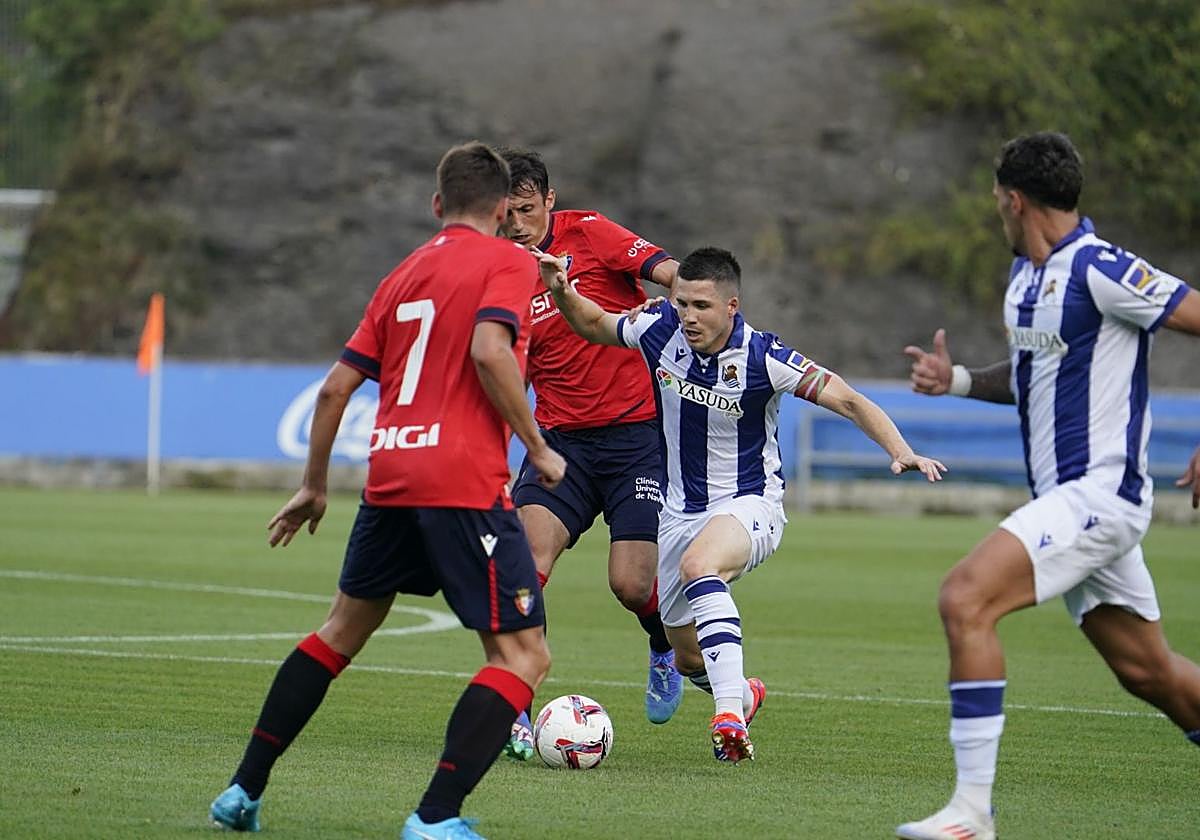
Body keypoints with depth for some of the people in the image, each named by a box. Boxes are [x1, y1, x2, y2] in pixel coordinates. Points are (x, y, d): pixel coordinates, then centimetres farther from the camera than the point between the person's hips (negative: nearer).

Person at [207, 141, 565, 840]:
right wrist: (537, 447, -8)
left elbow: (335, 388, 17)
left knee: (344, 630, 24)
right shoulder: (508, 261, 1)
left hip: (389, 479, 7)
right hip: (466, 485, -7)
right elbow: (488, 351, -17)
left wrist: (314, 487, 27)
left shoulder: (403, 276, 19)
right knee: (524, 654, -1)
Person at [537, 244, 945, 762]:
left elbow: (848, 401, -19)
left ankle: (730, 716, -45)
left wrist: (901, 452, -33)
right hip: (680, 511, 5)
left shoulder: (763, 358, -21)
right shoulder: (660, 331, -10)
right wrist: (561, 291, -9)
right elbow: (595, 325, 10)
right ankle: (742, 694, 48)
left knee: (698, 566, -39)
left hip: (749, 504, -5)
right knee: (689, 658, 12)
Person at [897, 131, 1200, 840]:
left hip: (1098, 491, -10)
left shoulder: (1101, 270, -16)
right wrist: (957, 379, 10)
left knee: (965, 598, -21)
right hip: (1065, 496, 10)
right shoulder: (1025, 274, 13)